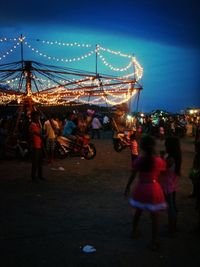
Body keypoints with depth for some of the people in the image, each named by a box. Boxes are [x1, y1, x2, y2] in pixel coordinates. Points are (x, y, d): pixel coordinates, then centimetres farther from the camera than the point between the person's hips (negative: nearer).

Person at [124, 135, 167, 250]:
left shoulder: (139, 159, -9)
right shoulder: (159, 160, -15)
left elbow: (133, 175, -2)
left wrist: (128, 187, 13)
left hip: (140, 188, 3)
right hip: (153, 189, -3)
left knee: (138, 212, 24)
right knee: (154, 216, 10)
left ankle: (134, 232, 43)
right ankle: (154, 242, 19)